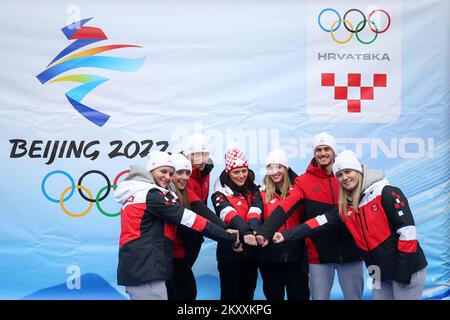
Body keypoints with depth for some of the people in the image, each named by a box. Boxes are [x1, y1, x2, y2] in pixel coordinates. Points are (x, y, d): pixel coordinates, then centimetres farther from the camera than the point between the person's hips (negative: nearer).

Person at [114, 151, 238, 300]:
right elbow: (187, 218, -16)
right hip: (145, 270, -10)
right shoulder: (151, 194, -12)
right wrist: (228, 237, -15)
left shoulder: (136, 192, 18)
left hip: (135, 268, 10)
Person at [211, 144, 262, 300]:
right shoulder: (220, 194, -8)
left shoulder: (254, 191, 5)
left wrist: (255, 230, -33)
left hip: (251, 251, 4)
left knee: (248, 293, 15)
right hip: (230, 252, -4)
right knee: (230, 294, 6)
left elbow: (255, 211, -13)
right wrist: (245, 231, -44)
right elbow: (228, 214, -27)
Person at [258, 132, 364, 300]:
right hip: (319, 252, -1)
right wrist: (265, 232, -29)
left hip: (350, 250, 2)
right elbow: (285, 207, -15)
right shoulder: (304, 181, -4)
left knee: (354, 296, 13)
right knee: (319, 297, 7)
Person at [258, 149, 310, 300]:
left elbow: (305, 220, 3)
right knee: (273, 295, 12)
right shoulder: (262, 193, 3)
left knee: (299, 295, 9)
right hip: (270, 255, 0)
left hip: (295, 254, 0)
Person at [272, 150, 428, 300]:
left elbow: (407, 230, -17)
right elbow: (320, 223, 1)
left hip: (407, 271, -6)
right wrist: (287, 235, -9)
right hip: (381, 275, 6)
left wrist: (404, 272, -18)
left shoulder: (386, 194, -13)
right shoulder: (345, 207, 7)